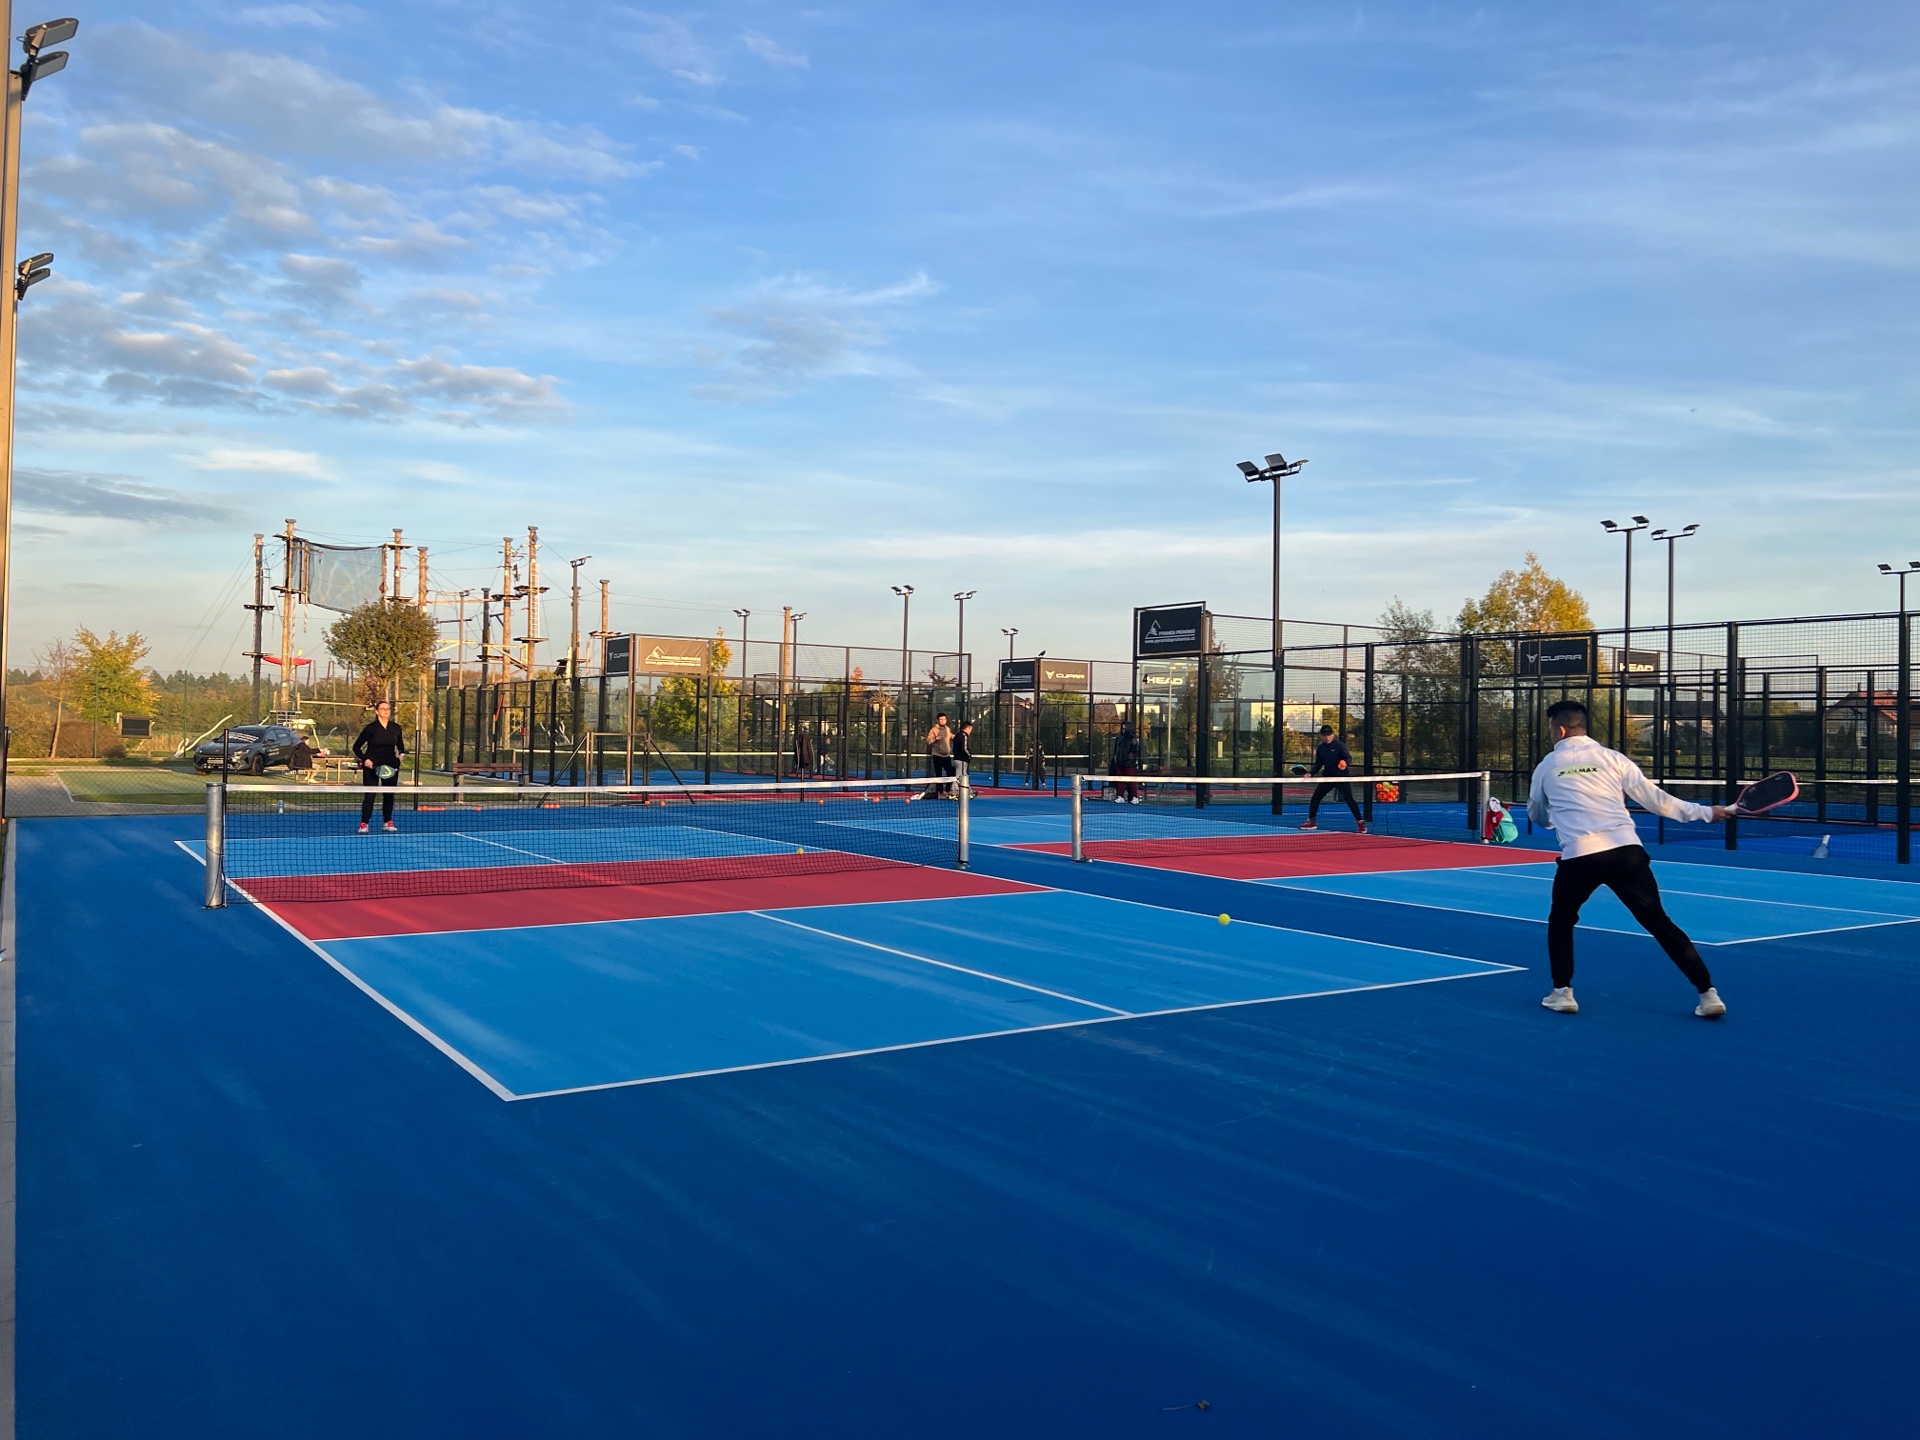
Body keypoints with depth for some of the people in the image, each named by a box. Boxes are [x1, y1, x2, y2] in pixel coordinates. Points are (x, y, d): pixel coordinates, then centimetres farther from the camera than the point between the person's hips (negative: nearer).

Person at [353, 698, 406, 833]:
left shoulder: (396, 728, 5)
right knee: (369, 795, -5)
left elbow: (401, 746, 17)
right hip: (372, 766, -4)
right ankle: (364, 824, -1)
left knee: (389, 795, 8)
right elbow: (356, 747, -3)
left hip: (391, 766, 4)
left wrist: (401, 754, -3)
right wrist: (364, 759, -15)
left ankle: (387, 822, 18)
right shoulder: (371, 728, -7)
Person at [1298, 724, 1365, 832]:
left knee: (1349, 799, -13)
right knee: (1315, 798, 4)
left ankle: (1360, 822, -4)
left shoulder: (1339, 745, -10)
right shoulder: (1321, 748, 6)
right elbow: (1318, 764, 12)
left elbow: (1348, 757, -17)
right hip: (1328, 777, 6)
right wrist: (1311, 773, -3)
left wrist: (1345, 764, -40)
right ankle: (1312, 822, 18)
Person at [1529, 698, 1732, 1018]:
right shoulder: (1612, 758, 12)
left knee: (1561, 920, 23)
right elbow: (1655, 799, 12)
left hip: (1579, 857, -1)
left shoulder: (1547, 767, 12)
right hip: (1626, 851, 1)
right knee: (1660, 923, 7)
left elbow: (1538, 816, 27)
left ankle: (1562, 992, 18)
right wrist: (1706, 811, 22)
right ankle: (1708, 994, 4)